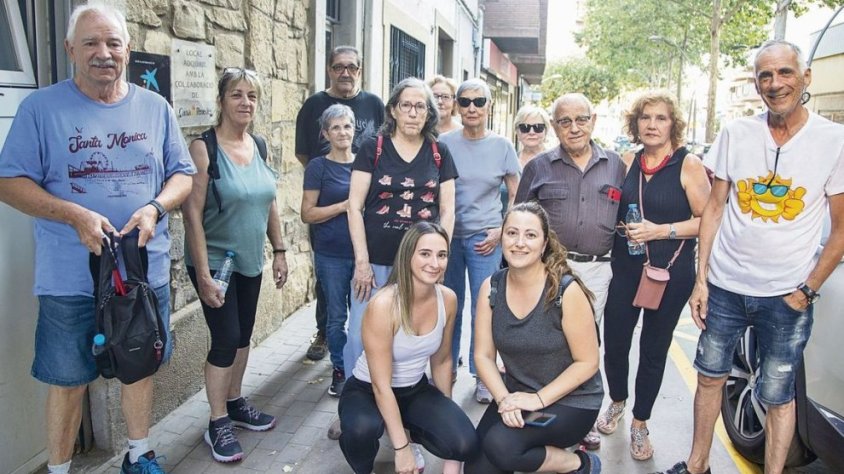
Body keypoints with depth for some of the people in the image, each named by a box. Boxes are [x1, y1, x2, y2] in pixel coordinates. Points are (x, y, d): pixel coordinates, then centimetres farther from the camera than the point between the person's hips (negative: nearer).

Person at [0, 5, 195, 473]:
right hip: (70, 278, -3)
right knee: (68, 379, 8)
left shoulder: (156, 108, 5)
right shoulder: (42, 107, -5)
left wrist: (155, 208, -13)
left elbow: (183, 174, 7)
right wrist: (75, 215, -21)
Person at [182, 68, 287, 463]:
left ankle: (234, 404, 34)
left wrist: (279, 251, 9)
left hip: (250, 261, 6)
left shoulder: (258, 146, 3)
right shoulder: (204, 147, -16)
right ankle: (218, 424, 15)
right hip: (215, 262, -6)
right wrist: (203, 274, -20)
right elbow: (192, 213, -18)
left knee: (243, 335, 15)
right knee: (226, 338, -3)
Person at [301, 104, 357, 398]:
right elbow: (308, 214, -7)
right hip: (332, 255, -3)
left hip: (362, 252, 3)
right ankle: (339, 370, 24)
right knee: (337, 316, 7)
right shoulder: (318, 167, -3)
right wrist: (346, 205, -15)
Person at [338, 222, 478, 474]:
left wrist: (446, 417, 12)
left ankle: (414, 431, 12)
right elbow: (381, 386, -25)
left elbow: (442, 361, 4)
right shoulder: (383, 305, -29)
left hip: (415, 389, 4)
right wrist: (401, 448, -22)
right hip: (367, 391, -4)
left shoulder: (448, 299, -11)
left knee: (465, 445, -19)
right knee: (362, 430, -38)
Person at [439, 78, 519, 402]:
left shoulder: (502, 146, 0)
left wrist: (500, 232, -5)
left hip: (484, 238, -1)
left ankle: (482, 375, 18)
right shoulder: (445, 143, 0)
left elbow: (515, 196, 5)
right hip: (448, 235, 1)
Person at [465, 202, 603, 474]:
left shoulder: (567, 290, -19)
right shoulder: (491, 288, -6)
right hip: (516, 395, 4)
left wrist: (538, 399, -20)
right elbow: (483, 355, -3)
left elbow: (587, 362, -14)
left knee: (500, 446, -27)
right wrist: (503, 398, -19)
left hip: (572, 401, -4)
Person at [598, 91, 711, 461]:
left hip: (670, 274, -3)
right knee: (614, 343, 6)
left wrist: (661, 231, -20)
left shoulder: (688, 164, -7)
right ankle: (617, 402, 36)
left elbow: (707, 220, -11)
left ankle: (639, 423, 29)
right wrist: (625, 228, 2)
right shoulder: (628, 162, 6)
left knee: (653, 351, 10)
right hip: (625, 269, 3)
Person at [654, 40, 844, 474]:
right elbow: (714, 207, 3)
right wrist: (701, 279, -1)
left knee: (778, 397, 9)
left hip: (786, 296, -2)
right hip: (724, 286, 3)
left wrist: (807, 289, -7)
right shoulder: (735, 134, 0)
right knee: (710, 376, 14)